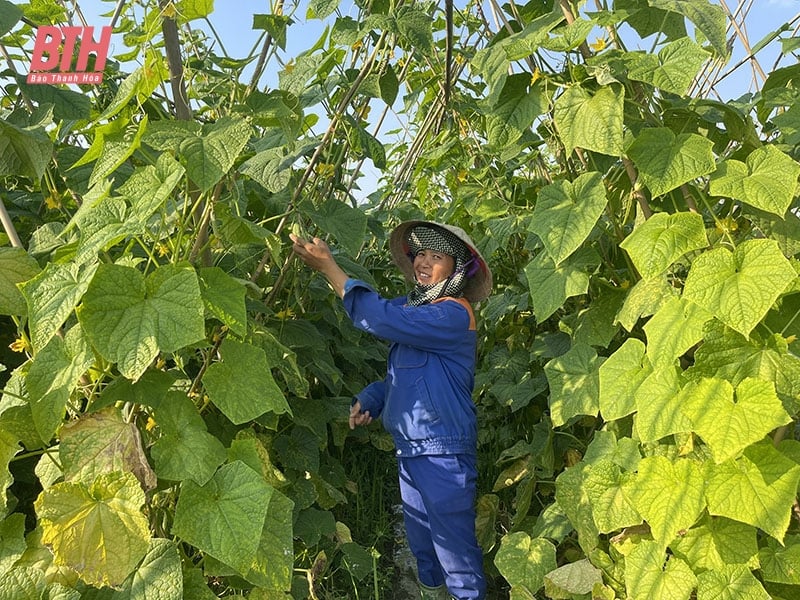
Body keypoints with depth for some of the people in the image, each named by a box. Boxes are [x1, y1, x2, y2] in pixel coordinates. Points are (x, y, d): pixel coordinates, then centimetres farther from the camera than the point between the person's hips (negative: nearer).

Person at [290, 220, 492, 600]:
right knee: (421, 544, 22)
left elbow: (385, 320, -29)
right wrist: (368, 400, 2)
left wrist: (328, 267, -26)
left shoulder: (453, 315, -16)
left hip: (443, 454, -9)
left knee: (455, 550, -1)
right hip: (409, 449, 9)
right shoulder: (414, 309, 12)